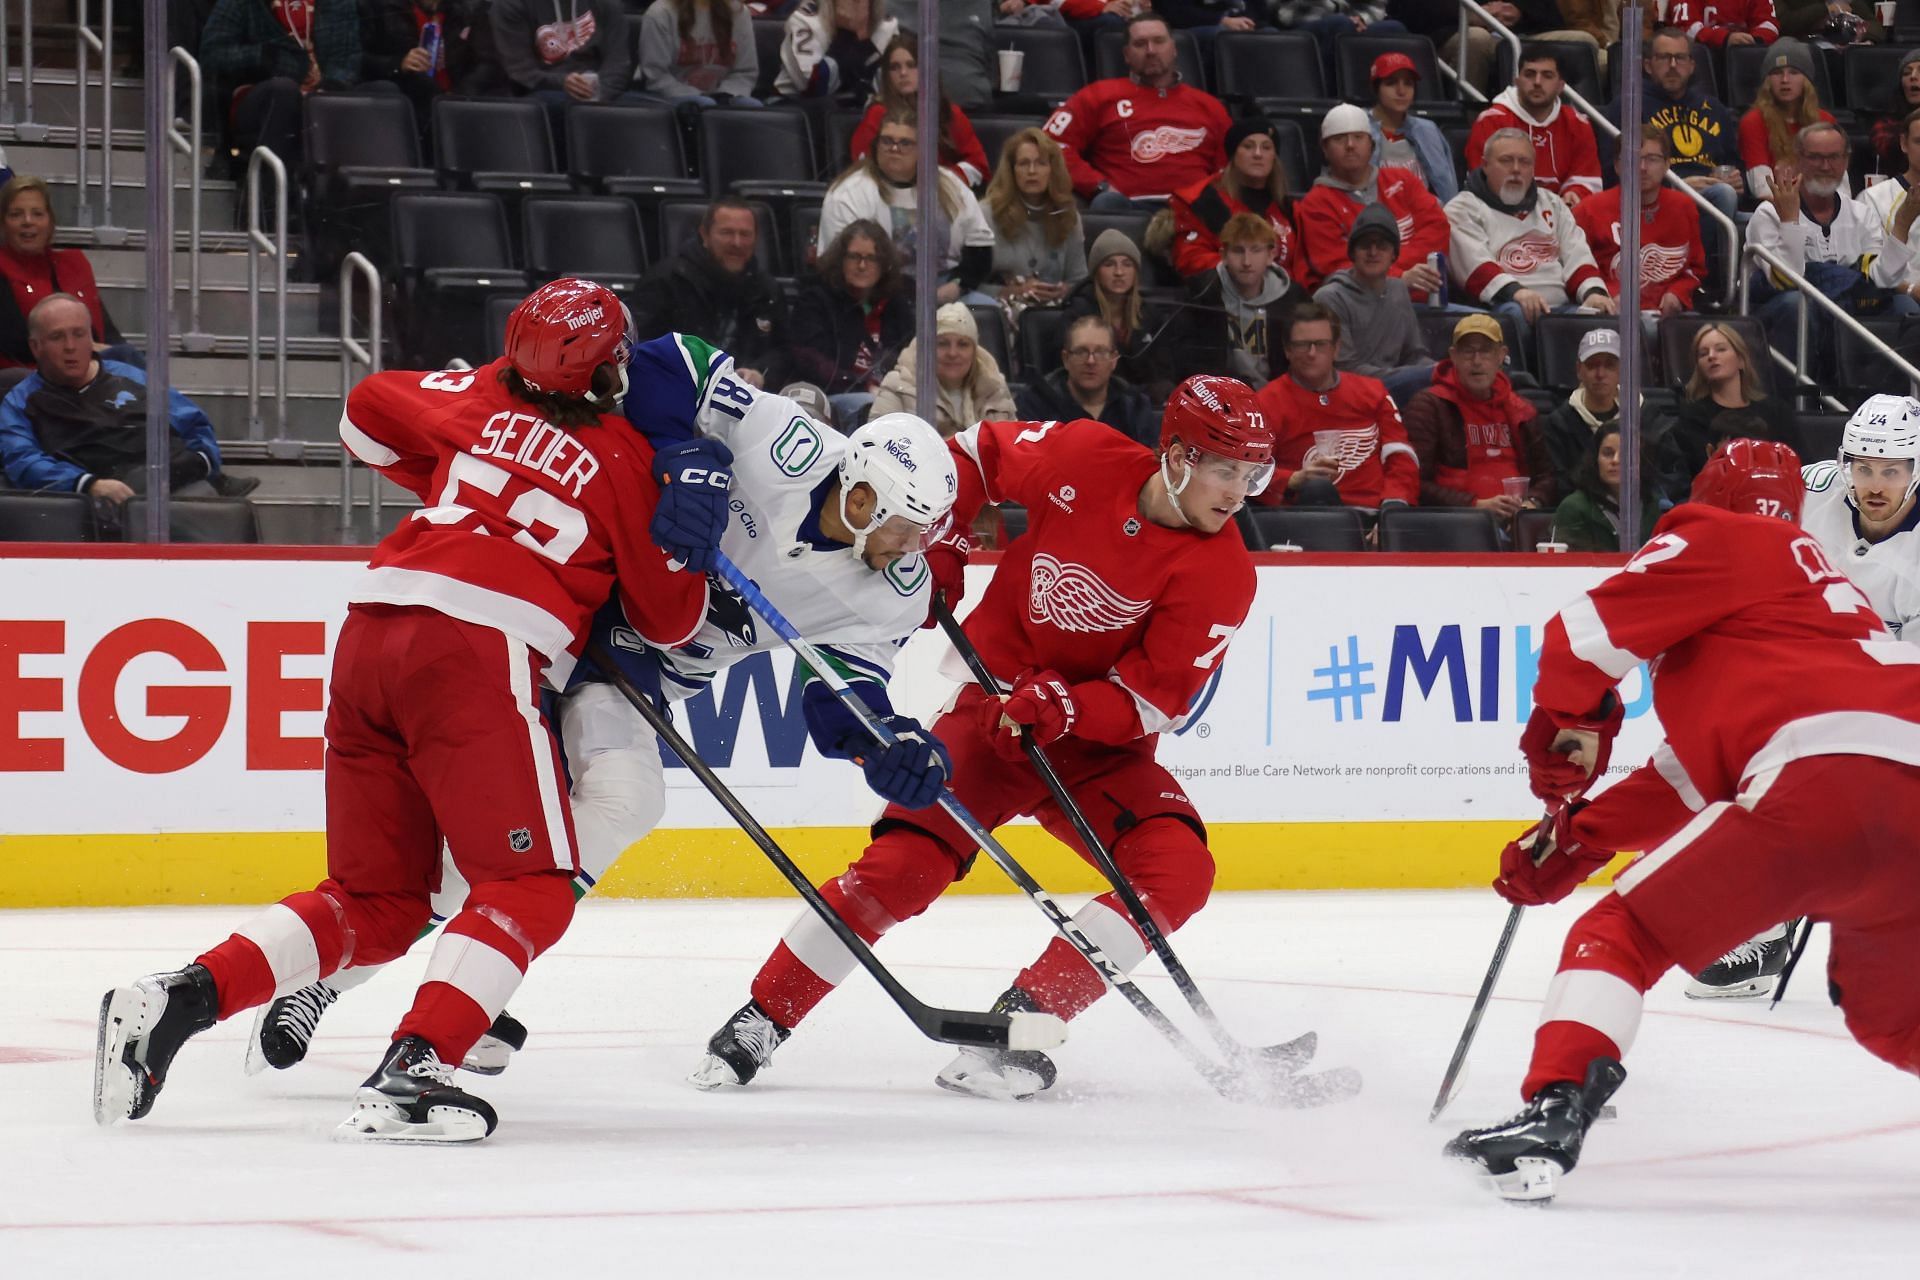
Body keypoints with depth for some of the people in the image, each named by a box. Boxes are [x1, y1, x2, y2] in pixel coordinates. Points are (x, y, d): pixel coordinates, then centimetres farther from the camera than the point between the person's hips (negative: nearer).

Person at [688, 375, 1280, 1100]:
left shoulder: (1223, 573, -12)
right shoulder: (1083, 459, -12)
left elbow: (1158, 700, -15)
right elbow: (976, 454, 8)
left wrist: (1063, 709, -30)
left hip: (1098, 746, 2)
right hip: (994, 707, -1)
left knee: (1178, 870, -23)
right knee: (903, 864, -19)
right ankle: (761, 1021, -5)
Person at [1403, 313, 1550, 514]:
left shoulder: (1520, 411, 20)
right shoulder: (1429, 405, 3)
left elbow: (1545, 475, 24)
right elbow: (1417, 484, -5)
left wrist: (1531, 502, 1)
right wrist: (1477, 506, -14)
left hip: (1515, 520, 5)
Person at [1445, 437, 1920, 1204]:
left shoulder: (1720, 539, 12)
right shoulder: (1811, 574, 36)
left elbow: (1589, 634, -1)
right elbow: (1699, 770, 31)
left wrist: (1564, 732, 19)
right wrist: (1578, 840, 25)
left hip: (1825, 773, -8)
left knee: (1621, 933, 0)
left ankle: (1551, 1117, -16)